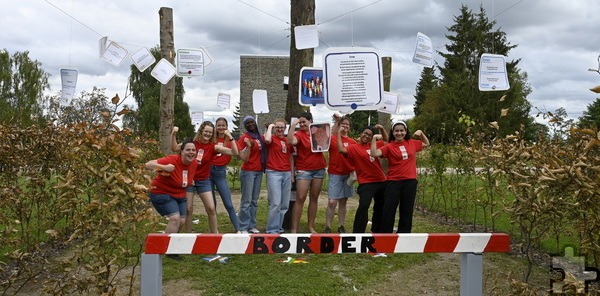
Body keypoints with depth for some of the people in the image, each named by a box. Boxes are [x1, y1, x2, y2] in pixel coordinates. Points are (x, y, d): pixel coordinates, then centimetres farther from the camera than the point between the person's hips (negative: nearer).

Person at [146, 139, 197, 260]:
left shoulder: (194, 163, -8)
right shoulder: (172, 160, -29)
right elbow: (148, 165, -36)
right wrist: (164, 167, -50)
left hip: (179, 195, 7)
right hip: (161, 193, -7)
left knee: (182, 221, 9)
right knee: (175, 218, -20)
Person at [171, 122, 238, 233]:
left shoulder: (213, 147, -7)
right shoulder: (193, 143, -4)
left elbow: (234, 152, -13)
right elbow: (174, 148, -1)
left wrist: (230, 137, -23)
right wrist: (173, 134, -14)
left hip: (204, 181, 0)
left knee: (211, 208, -5)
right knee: (188, 209, 4)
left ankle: (215, 234, 8)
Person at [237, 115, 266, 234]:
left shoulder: (261, 137, 10)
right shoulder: (244, 138, -7)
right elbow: (244, 158, -11)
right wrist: (249, 146, -26)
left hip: (259, 171, 6)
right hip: (248, 172, -6)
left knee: (254, 201, 9)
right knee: (246, 201, -6)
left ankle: (252, 226, 15)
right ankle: (243, 228, -2)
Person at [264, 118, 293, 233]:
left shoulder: (288, 140, 14)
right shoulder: (272, 138, -1)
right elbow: (267, 139, -27)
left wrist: (292, 173, 15)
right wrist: (270, 127, -10)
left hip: (287, 174, 6)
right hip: (274, 173, -6)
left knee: (285, 204, 8)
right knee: (275, 203, -10)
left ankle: (279, 227, 20)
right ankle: (272, 229, 0)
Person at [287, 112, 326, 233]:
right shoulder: (299, 134, -8)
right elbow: (291, 141, -28)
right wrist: (293, 125, -27)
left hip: (319, 169, 4)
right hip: (304, 170, -4)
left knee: (314, 198, 10)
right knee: (300, 198, -7)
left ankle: (311, 227, 18)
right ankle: (294, 229, -4)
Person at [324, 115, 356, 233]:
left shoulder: (353, 142, 7)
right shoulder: (332, 138, -2)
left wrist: (355, 171, -3)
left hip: (348, 174, 4)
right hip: (335, 174, -4)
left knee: (343, 201, 11)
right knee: (332, 202, -9)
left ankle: (341, 226, 18)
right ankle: (327, 227, -1)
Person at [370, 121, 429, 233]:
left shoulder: (412, 143, 7)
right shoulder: (389, 147, -4)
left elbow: (426, 144, 25)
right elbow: (374, 153, -19)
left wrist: (421, 133, 11)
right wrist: (374, 138, -19)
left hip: (410, 181, 3)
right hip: (394, 181, -3)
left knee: (407, 210, 11)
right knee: (388, 209, -3)